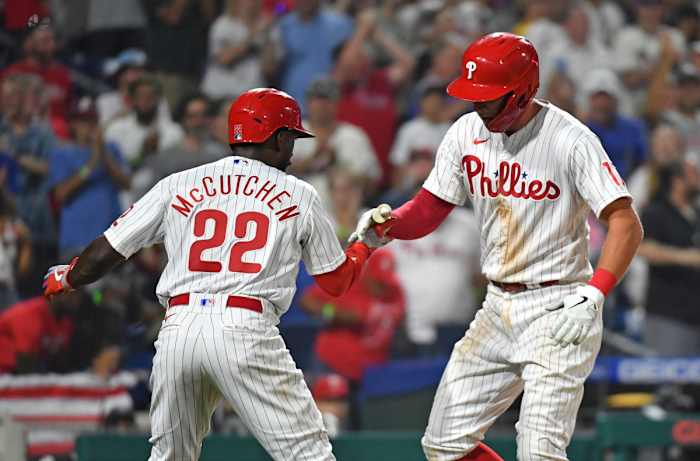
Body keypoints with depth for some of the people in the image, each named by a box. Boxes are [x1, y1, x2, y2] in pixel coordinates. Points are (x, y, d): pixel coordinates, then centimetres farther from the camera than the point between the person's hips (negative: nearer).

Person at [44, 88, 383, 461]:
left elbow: (106, 252, 16)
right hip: (246, 330, -3)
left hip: (177, 330, 3)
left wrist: (65, 278, 36)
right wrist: (366, 245, 39)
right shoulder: (299, 195, 12)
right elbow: (336, 281, 19)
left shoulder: (177, 185, 15)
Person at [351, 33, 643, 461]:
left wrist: (593, 295, -30)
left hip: (558, 308, -7)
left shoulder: (570, 140, -16)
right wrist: (387, 224, -12)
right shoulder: (467, 134, 3)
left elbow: (626, 223, -19)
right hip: (498, 308, 7)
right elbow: (430, 208, 10)